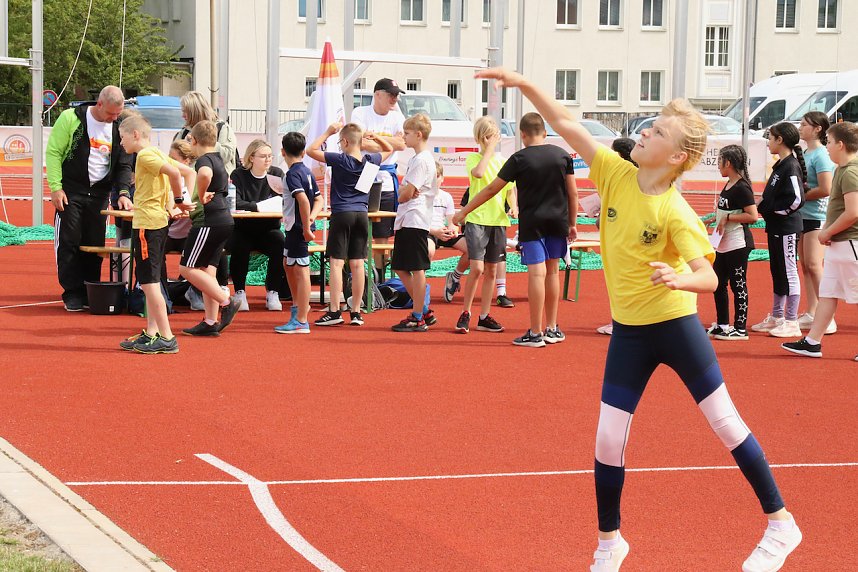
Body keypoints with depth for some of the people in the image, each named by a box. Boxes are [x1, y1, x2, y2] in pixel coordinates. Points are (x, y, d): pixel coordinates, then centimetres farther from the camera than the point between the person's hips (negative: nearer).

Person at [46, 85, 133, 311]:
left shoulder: (118, 127, 4)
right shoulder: (71, 118, -8)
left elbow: (124, 164, 8)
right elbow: (53, 152, -6)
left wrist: (124, 192, -7)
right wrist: (55, 187, -11)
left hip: (99, 194, 4)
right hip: (71, 192, -4)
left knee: (95, 245, 5)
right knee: (69, 243, -4)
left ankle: (90, 293, 14)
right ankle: (72, 293, 4)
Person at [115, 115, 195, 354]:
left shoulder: (145, 155, -12)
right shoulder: (157, 153, 17)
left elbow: (173, 172, -26)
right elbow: (188, 171, 19)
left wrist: (179, 199, -14)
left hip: (147, 223, -10)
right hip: (158, 222, 10)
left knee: (149, 282, -7)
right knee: (150, 282, 14)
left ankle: (166, 338, -7)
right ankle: (151, 333, 17)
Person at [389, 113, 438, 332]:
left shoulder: (422, 160, -13)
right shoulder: (415, 159, 18)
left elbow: (407, 193, -17)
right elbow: (403, 189, 17)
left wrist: (403, 193, 5)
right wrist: (405, 190, -4)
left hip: (415, 221, -10)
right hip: (405, 221, 10)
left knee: (417, 268, -5)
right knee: (400, 267, 12)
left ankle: (418, 318, -1)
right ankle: (424, 311, 19)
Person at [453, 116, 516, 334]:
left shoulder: (504, 161, 11)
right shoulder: (473, 158, -1)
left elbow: (510, 190, 15)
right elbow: (478, 172, -23)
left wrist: (514, 207, -4)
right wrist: (489, 149, -16)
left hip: (498, 221, 5)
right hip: (477, 219, -4)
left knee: (491, 270, 8)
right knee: (477, 268, -12)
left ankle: (484, 316, 15)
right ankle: (465, 313, 1)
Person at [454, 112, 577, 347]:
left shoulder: (519, 159, -7)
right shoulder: (562, 155, 3)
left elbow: (492, 189, -5)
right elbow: (573, 192, 5)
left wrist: (464, 212, 3)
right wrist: (572, 223, 15)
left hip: (532, 223, -4)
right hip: (558, 222, 4)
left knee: (536, 273, -6)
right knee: (552, 270, 13)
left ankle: (535, 334, -6)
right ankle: (552, 329, 18)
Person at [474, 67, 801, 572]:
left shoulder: (675, 213, -20)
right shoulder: (617, 174, -7)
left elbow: (710, 277, -26)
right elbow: (565, 124, -5)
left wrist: (678, 279, -46)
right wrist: (524, 84, -15)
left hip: (675, 323, -4)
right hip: (628, 330, 5)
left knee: (726, 421, 2)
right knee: (609, 439, 2)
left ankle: (781, 524, 15)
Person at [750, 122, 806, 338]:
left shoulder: (791, 167, -17)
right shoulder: (780, 165, 12)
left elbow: (796, 199, -24)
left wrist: (770, 209, -15)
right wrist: (763, 206, 5)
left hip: (787, 228, -10)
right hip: (775, 227, 10)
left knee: (788, 272, -3)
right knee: (777, 271, 16)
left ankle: (792, 323, 2)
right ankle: (776, 317, 27)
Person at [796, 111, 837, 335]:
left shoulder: (820, 155, -13)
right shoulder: (805, 154, 13)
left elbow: (826, 189, -21)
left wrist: (801, 196, -11)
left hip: (817, 217, -9)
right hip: (802, 216, 9)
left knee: (813, 265, -11)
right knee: (805, 266, 11)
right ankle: (811, 314, 17)